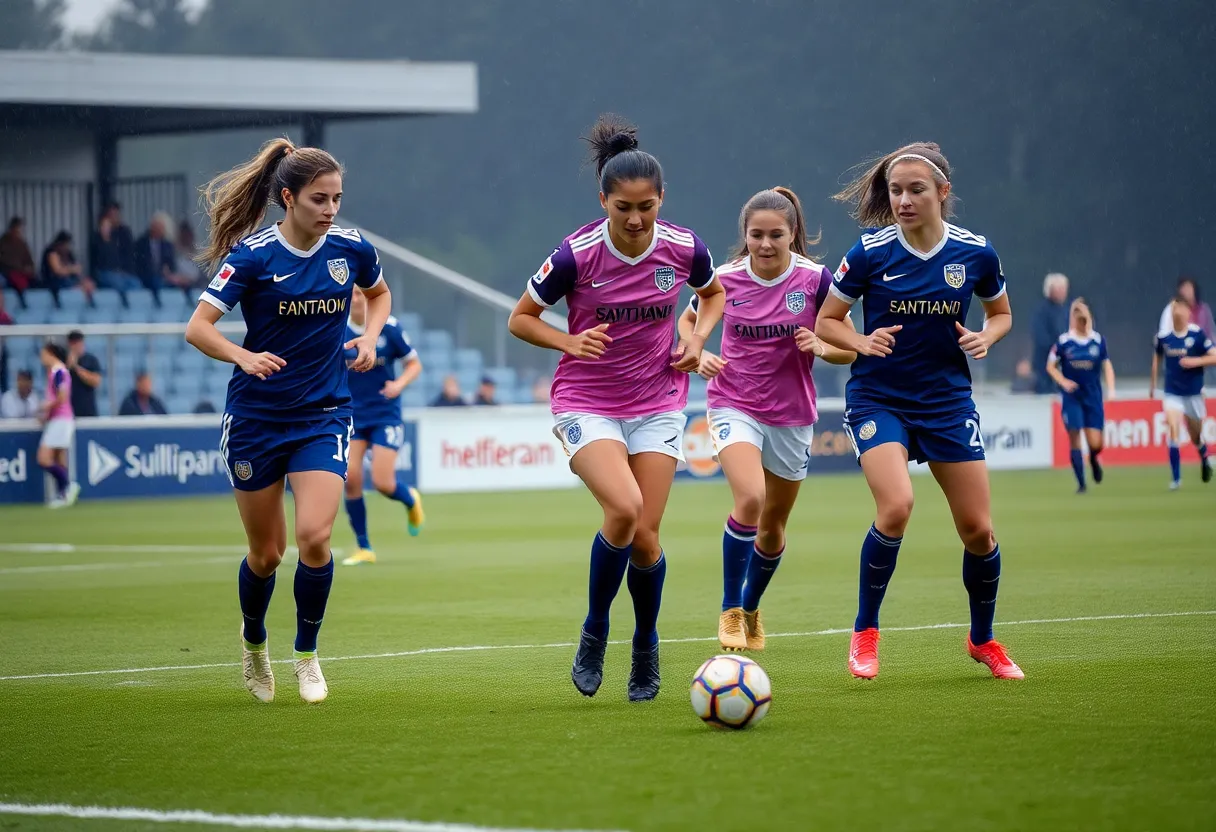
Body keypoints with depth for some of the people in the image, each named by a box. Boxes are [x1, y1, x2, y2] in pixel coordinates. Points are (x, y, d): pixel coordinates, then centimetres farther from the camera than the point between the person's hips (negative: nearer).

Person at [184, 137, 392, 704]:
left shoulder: (351, 249, -3)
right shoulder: (253, 256, -13)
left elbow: (379, 294, 20)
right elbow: (197, 327, -18)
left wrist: (370, 337, 0)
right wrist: (244, 357, -36)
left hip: (324, 413, 1)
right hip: (256, 417, -1)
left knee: (313, 536, -17)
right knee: (266, 552, 8)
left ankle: (307, 653, 4)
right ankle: (253, 642, 38)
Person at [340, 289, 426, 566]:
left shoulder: (389, 328, -7)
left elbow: (414, 364, 1)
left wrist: (399, 384, -17)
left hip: (385, 415, -2)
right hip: (352, 416, 2)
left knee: (383, 483, -10)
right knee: (350, 478, -11)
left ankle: (411, 500, 29)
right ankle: (364, 548, 4)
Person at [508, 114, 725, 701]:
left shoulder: (684, 249, -7)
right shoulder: (575, 256, -15)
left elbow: (714, 293, 16)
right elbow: (521, 318, -2)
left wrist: (698, 337, -2)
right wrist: (569, 342, -18)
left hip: (658, 404, 3)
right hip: (586, 404, -3)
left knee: (644, 537, -2)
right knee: (623, 507, -27)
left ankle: (646, 648, 24)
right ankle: (594, 633, -5)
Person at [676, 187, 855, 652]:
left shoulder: (816, 280, -10)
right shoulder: (725, 280, -8)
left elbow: (849, 351, -2)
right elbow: (687, 322, 12)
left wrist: (823, 347, -24)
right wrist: (699, 354, -8)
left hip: (792, 415, 2)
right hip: (734, 407, -2)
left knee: (773, 527, 13)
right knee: (750, 500, -26)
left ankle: (751, 610, 40)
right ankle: (730, 611, -10)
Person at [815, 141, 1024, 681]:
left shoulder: (976, 253, -4)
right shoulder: (871, 252, -9)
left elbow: (1000, 313, 14)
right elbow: (827, 321, 1)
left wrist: (984, 338, -8)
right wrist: (863, 342, -19)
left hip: (948, 400, 3)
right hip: (878, 399, -3)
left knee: (978, 529, 1)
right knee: (896, 507, -25)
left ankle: (983, 640, 26)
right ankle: (865, 632, -6)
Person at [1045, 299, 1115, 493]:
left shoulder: (1098, 341, 0)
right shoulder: (1064, 342, -4)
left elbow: (1107, 366, 8)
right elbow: (1051, 366, 4)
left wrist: (1110, 388, -6)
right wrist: (1063, 382, -11)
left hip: (1093, 397, 1)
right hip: (1072, 397, -1)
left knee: (1095, 444, -3)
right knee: (1074, 439, -6)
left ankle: (1093, 460, 34)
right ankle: (1081, 483, 6)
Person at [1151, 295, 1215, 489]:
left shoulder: (1198, 334, -12)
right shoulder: (1162, 337, -5)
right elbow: (1157, 359, 14)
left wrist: (1196, 361, -26)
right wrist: (1153, 383, 18)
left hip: (1194, 393, -1)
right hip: (1172, 393, 1)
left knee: (1196, 436, 11)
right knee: (1173, 430, -17)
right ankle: (1176, 478, -14)